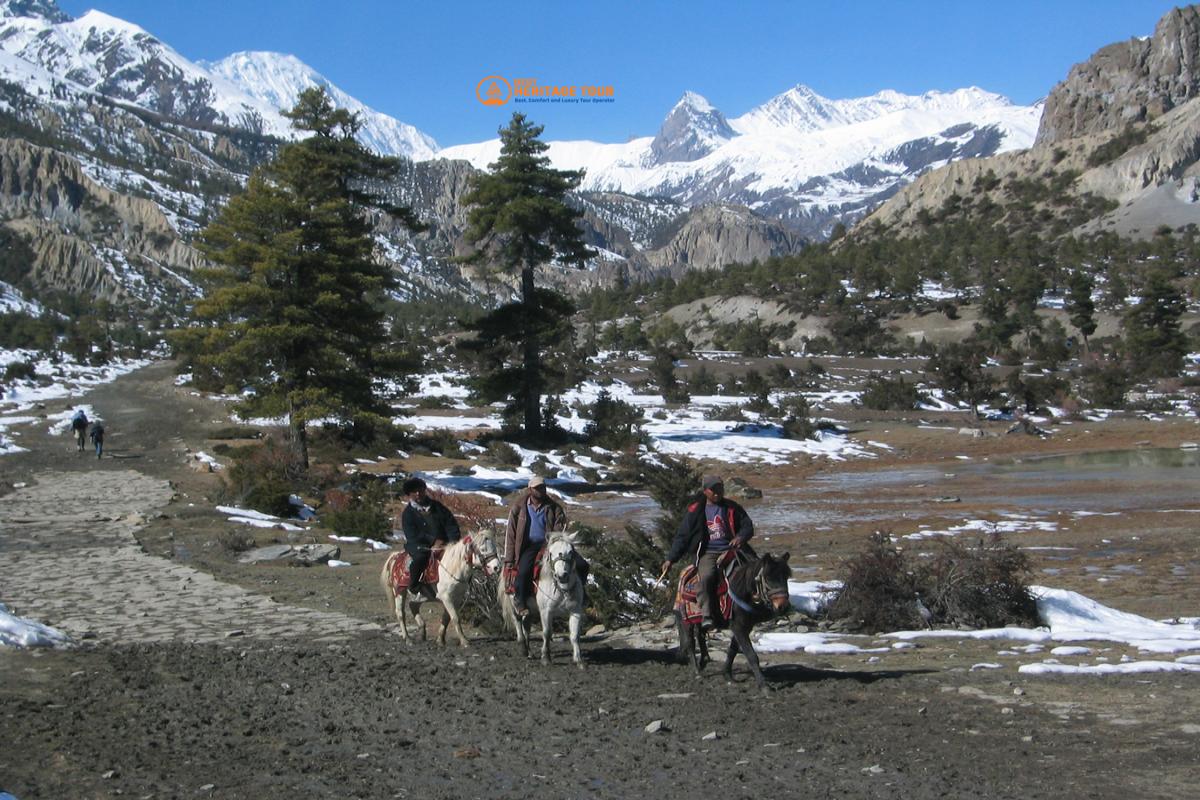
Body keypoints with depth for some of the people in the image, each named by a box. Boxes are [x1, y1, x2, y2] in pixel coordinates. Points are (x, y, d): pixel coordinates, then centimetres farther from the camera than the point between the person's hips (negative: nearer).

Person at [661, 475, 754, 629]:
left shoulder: (732, 508, 12)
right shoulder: (694, 511, 7)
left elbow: (748, 526, 16)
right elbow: (682, 537, 10)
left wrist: (741, 537, -8)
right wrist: (671, 559, 4)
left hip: (729, 550, 2)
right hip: (706, 553, -2)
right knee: (707, 576, -34)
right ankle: (707, 615, -29)